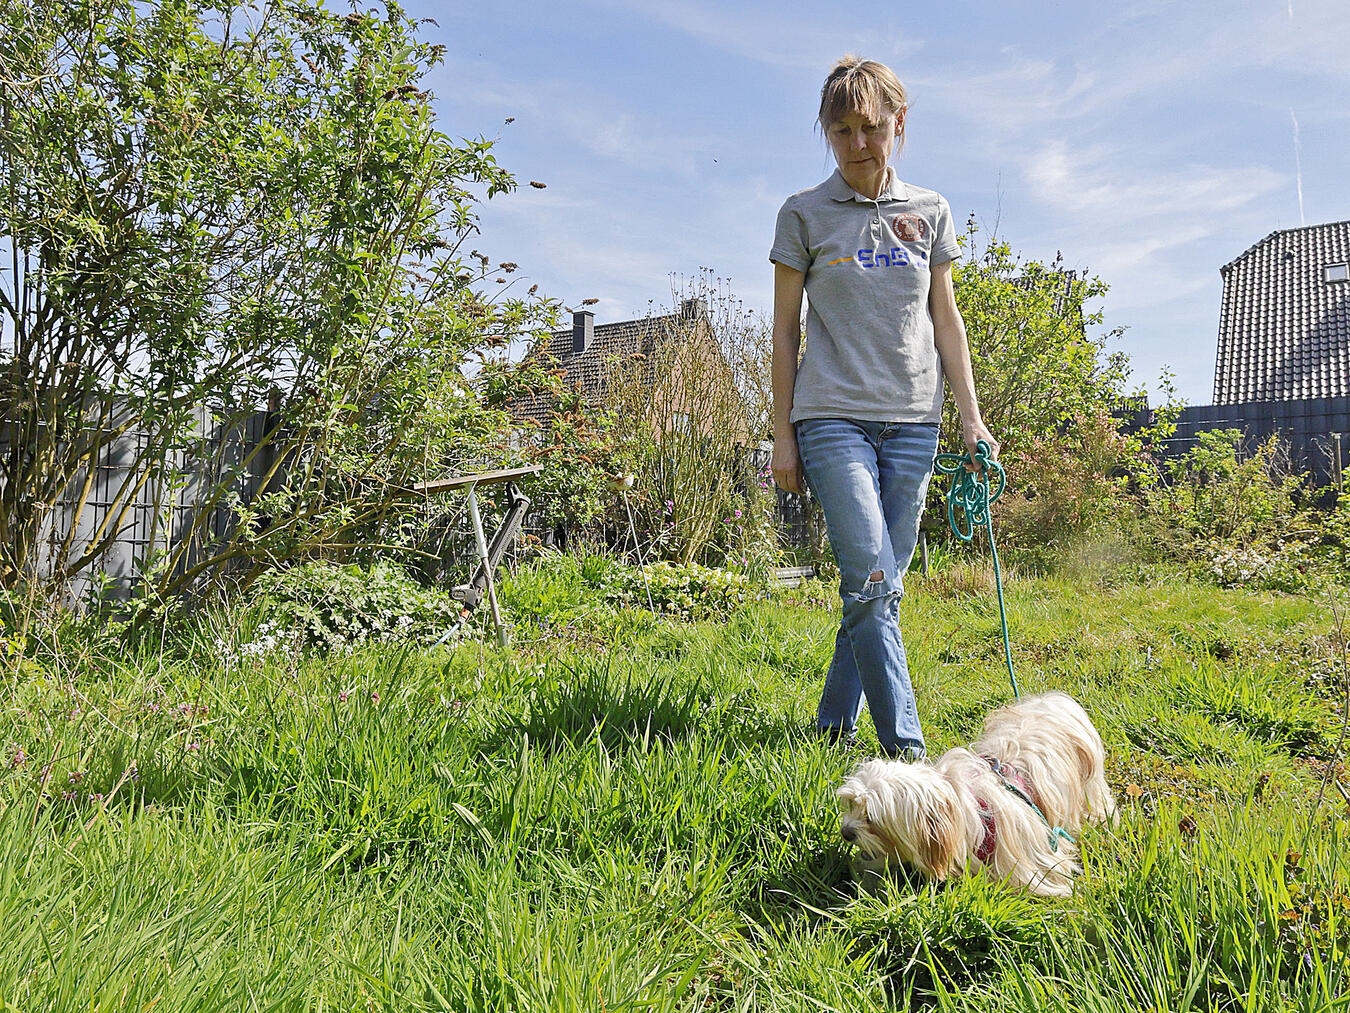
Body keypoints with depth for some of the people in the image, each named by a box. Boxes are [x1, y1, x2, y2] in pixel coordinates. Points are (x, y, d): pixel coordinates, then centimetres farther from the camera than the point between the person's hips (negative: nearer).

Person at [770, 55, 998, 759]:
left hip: (912, 420, 3)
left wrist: (971, 417, 8)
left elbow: (946, 322, 15)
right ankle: (905, 744, -9)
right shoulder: (805, 214, 5)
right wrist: (783, 434, 1)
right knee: (871, 577, -15)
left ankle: (834, 724, 19)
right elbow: (785, 330, 5)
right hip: (833, 416, -3)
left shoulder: (930, 212, 13)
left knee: (882, 584, 4)